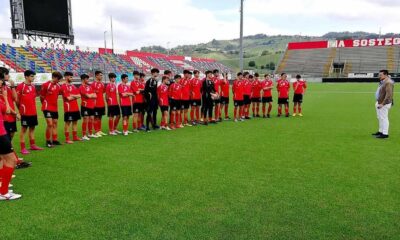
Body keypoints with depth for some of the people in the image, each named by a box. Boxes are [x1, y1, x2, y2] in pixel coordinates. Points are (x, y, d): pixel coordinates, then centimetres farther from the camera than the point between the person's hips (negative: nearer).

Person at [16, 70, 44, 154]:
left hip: (33, 112, 7)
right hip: (25, 112, -7)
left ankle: (33, 145, 24)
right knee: (24, 129, -1)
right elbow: (17, 99, -8)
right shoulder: (20, 86, -9)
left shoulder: (33, 86, 11)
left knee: (32, 128, 14)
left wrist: (34, 108, 14)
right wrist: (20, 109, -4)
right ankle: (23, 148, 4)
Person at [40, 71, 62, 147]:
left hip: (55, 108, 7)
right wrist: (45, 104, 5)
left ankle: (55, 140, 20)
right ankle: (48, 141, 1)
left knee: (55, 123, 11)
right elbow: (41, 96, -5)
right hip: (47, 108, -7)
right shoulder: (46, 85, -10)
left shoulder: (58, 86, 8)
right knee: (50, 124, -12)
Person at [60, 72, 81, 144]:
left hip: (76, 108, 8)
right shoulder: (63, 86, -8)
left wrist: (72, 95, -10)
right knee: (67, 123, -1)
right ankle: (67, 139, 4)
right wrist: (75, 96, 0)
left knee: (75, 122, 12)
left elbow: (79, 95, 7)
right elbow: (68, 98, -16)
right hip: (68, 108, -7)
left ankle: (75, 137, 21)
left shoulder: (73, 86, 15)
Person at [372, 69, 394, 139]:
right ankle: (381, 131, 30)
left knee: (384, 118, -6)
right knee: (380, 118, 18)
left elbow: (389, 94, -24)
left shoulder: (388, 82, -19)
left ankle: (385, 134, 0)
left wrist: (382, 104, -25)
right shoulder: (383, 82, 12)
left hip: (384, 104, -10)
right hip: (380, 102, 10)